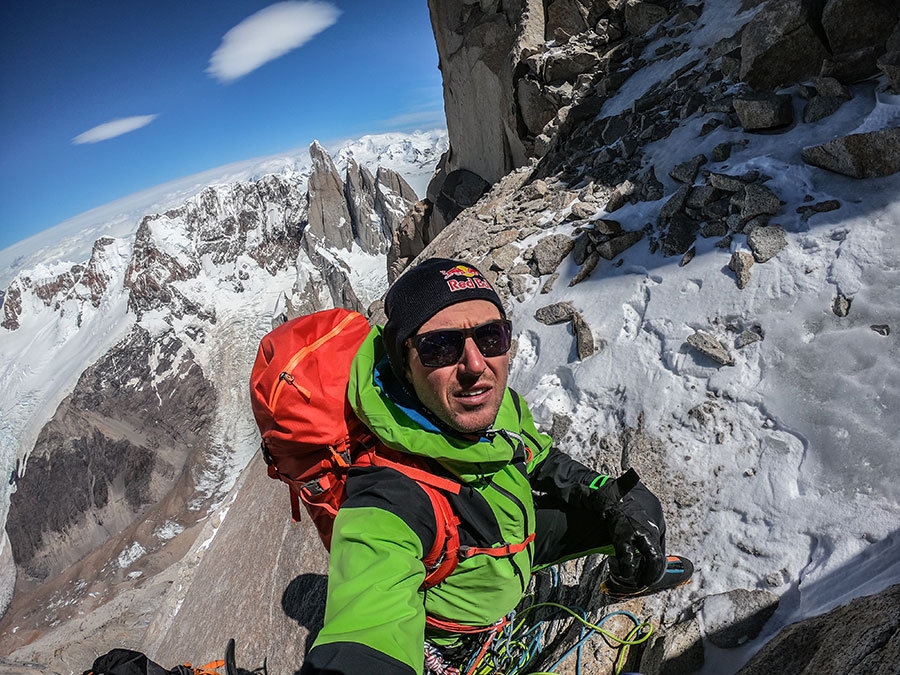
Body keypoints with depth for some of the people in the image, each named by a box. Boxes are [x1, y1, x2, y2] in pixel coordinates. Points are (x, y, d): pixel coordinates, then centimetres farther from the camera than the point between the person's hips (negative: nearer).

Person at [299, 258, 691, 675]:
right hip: (462, 625, -5)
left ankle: (631, 579, 42)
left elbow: (539, 462, -1)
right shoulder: (392, 498, -42)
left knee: (636, 508, 10)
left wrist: (612, 499, -11)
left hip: (515, 535, 5)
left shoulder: (500, 406, -21)